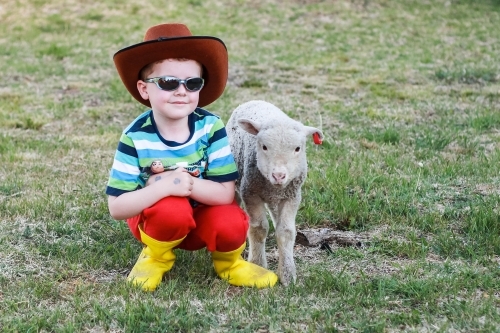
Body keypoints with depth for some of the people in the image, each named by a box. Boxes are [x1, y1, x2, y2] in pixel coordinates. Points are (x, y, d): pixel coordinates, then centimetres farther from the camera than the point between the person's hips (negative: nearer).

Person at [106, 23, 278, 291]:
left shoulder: (210, 127, -18)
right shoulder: (135, 137, -22)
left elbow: (225, 193, -19)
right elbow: (117, 207, -23)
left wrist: (184, 183, -34)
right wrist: (165, 187, -36)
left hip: (201, 218, 2)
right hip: (153, 217, -1)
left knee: (231, 223, -28)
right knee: (173, 208, -33)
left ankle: (227, 263, 7)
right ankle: (156, 257, -1)